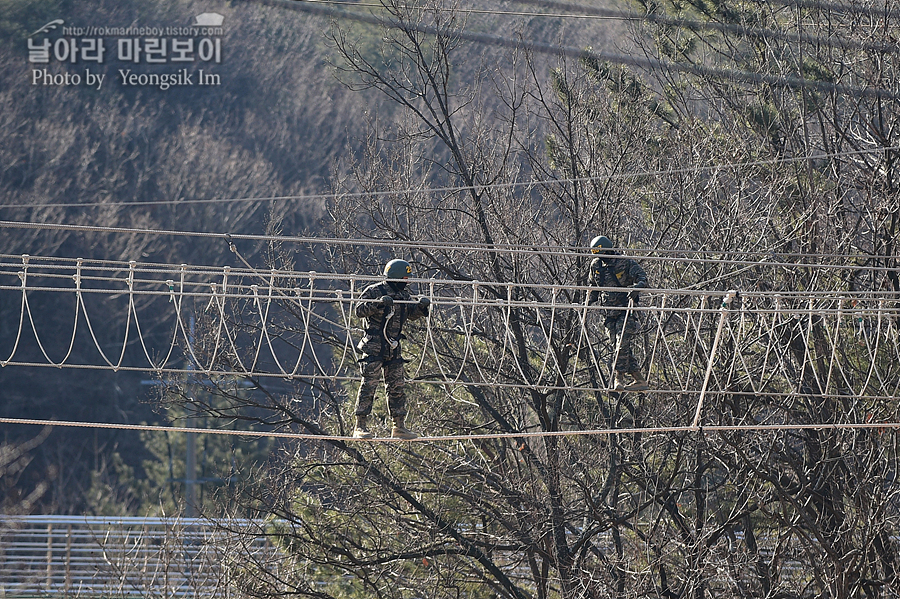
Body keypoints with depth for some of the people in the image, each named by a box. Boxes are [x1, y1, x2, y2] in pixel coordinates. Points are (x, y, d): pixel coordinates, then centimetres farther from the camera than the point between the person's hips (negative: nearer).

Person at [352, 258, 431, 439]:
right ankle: (360, 426, -7)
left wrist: (421, 306, -5)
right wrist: (378, 303, -29)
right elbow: (359, 310, -16)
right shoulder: (374, 291, -8)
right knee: (369, 384, -9)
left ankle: (399, 426, 12)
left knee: (397, 387, 7)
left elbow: (411, 314, 15)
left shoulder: (403, 294, 14)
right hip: (374, 348, -7)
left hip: (393, 349, 7)